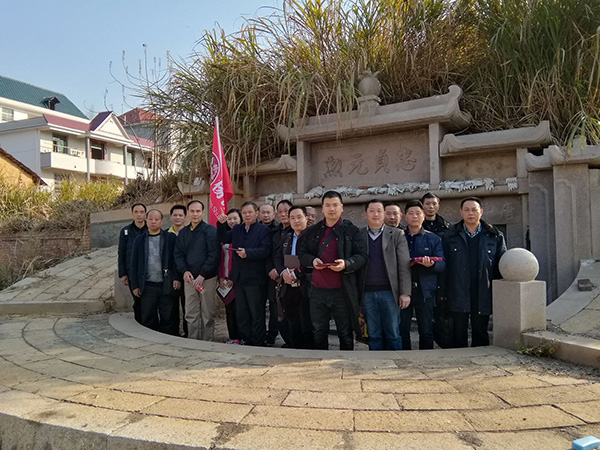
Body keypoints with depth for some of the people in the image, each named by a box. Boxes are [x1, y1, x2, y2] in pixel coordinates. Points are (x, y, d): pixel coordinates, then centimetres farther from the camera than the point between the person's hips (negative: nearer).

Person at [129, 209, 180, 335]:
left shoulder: (171, 238, 4)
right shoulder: (139, 240, 10)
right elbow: (134, 263, 10)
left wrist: (177, 278, -10)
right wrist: (135, 285, 5)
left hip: (167, 286, -2)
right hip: (147, 286, 2)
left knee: (168, 318, 2)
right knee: (148, 319, 7)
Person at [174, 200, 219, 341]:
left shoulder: (210, 231, -5)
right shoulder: (183, 232, 12)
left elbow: (214, 255, -11)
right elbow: (178, 254, 11)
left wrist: (203, 275, -15)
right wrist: (184, 270, -6)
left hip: (207, 278, -4)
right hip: (189, 279, 5)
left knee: (207, 314, 2)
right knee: (191, 314, 7)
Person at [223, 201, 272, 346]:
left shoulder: (264, 230, -3)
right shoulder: (236, 229, 16)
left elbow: (265, 250, -15)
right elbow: (222, 240, 12)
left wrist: (247, 252, -27)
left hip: (255, 279, -6)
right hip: (239, 278, 6)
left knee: (256, 313, 2)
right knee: (241, 313, 12)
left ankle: (258, 342, 11)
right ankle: (245, 340, 22)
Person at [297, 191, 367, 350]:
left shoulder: (351, 230, 1)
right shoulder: (312, 231, 11)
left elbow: (362, 256, -3)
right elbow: (302, 252, 13)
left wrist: (346, 264, -22)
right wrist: (312, 261, -8)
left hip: (342, 291, -3)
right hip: (317, 290, 3)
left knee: (345, 333, 9)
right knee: (318, 332, 13)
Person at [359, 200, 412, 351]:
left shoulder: (396, 234, 5)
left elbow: (404, 266, 0)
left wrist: (405, 293, -7)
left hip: (389, 292, -1)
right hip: (367, 293, 1)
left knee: (393, 335, 3)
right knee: (373, 335, 8)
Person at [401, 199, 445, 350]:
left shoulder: (433, 239, 10)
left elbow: (442, 265, 1)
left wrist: (431, 265, -20)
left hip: (425, 291, 0)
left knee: (426, 332, 4)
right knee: (401, 331, 3)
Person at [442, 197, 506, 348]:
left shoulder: (495, 236, 6)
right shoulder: (450, 236, 6)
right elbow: (443, 265, 4)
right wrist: (443, 293, -2)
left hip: (482, 294, 1)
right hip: (458, 294, 0)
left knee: (480, 335, 9)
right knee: (459, 335, 6)